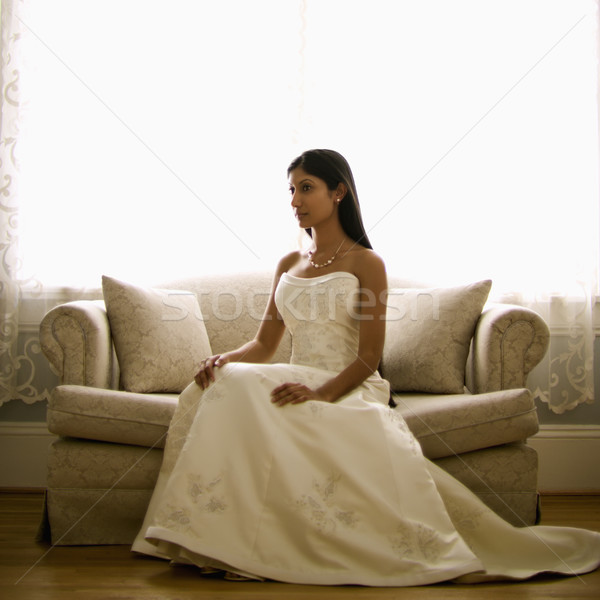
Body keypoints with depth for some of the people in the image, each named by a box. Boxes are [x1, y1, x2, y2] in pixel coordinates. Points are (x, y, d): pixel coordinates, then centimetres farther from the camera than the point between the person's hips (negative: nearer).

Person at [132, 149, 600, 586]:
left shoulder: (365, 263, 2)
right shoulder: (289, 265, 20)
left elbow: (368, 357, -7)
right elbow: (265, 344, 15)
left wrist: (322, 393, -25)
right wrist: (225, 359, -7)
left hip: (349, 391, -4)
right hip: (297, 384, 5)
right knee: (223, 386, -27)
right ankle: (219, 537, -24)